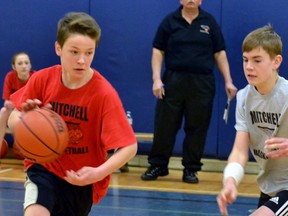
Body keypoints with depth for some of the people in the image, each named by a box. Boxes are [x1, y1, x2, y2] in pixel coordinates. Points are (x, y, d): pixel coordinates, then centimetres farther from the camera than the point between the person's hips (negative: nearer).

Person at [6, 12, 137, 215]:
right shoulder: (42, 79, -10)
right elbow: (13, 120, 0)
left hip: (82, 178, -1)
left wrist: (98, 173, -39)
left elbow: (129, 147, -23)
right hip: (44, 167, 1)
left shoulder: (104, 93, -20)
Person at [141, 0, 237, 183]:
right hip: (173, 81, 0)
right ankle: (158, 165, 13)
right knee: (164, 125, 2)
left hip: (202, 83, 1)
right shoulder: (170, 21, 3)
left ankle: (191, 169, 14)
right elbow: (158, 52, 3)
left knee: (197, 127, 4)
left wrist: (228, 81, 0)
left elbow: (220, 53, 6)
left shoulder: (209, 22, 5)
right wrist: (157, 79, -7)